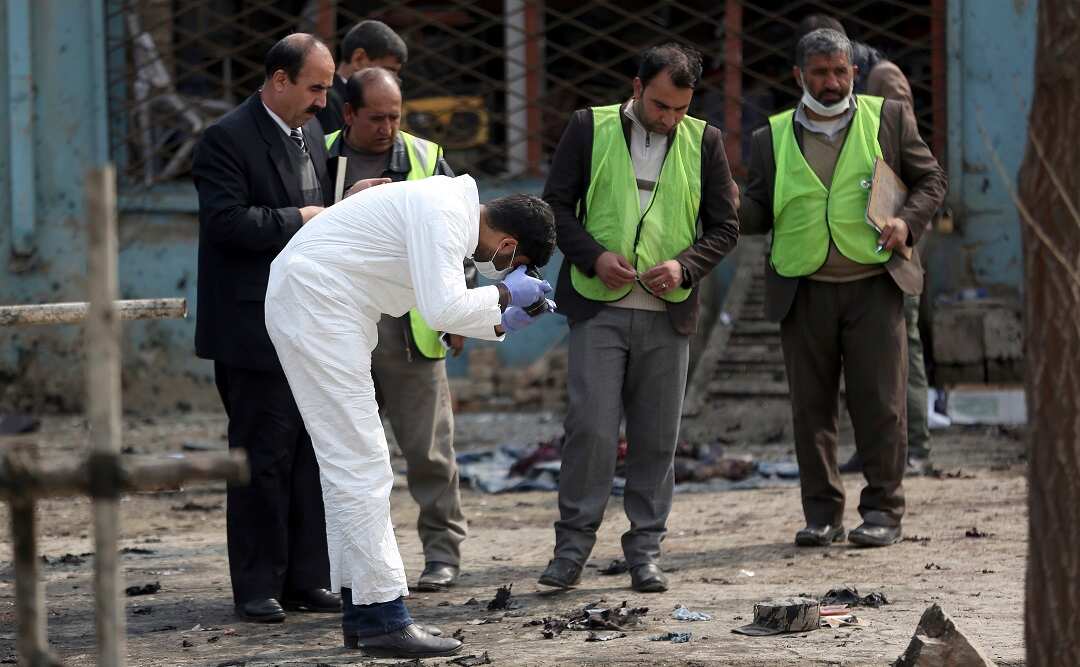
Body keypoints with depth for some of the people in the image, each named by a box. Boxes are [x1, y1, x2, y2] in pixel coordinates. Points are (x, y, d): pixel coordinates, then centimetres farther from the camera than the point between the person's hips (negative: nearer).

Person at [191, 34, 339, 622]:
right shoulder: (227, 140, -11)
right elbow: (226, 221, -21)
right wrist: (298, 219, -17)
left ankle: (307, 579, 15)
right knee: (263, 457, -3)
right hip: (256, 327, -8)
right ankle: (257, 587, 4)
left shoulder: (310, 133, 15)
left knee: (312, 453, 9)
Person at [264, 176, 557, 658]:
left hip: (318, 308, 11)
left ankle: (360, 615, 16)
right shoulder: (443, 215, -18)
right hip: (315, 305, -11)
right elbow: (443, 310, -26)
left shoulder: (452, 208, 13)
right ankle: (383, 620, -8)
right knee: (359, 463, -10)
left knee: (351, 465, 12)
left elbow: (439, 307, 23)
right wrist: (504, 292, -11)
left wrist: (502, 323, 12)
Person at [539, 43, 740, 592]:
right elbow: (555, 203, 3)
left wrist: (685, 265, -11)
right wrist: (593, 256, -13)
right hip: (598, 305, -2)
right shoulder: (590, 129, 2)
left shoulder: (703, 142, 7)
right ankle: (572, 544, 1)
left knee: (656, 438, 5)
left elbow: (724, 226, 8)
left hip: (668, 313, 2)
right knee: (590, 428, -9)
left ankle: (645, 551, 13)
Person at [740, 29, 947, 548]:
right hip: (803, 291, 2)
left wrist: (907, 220, -8)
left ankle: (882, 510, 6)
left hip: (874, 286, -2)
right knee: (810, 406, 4)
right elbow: (759, 211, 10)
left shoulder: (889, 118, 6)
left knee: (879, 403, -3)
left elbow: (930, 178, 11)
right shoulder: (773, 138, 9)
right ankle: (822, 513, 12)